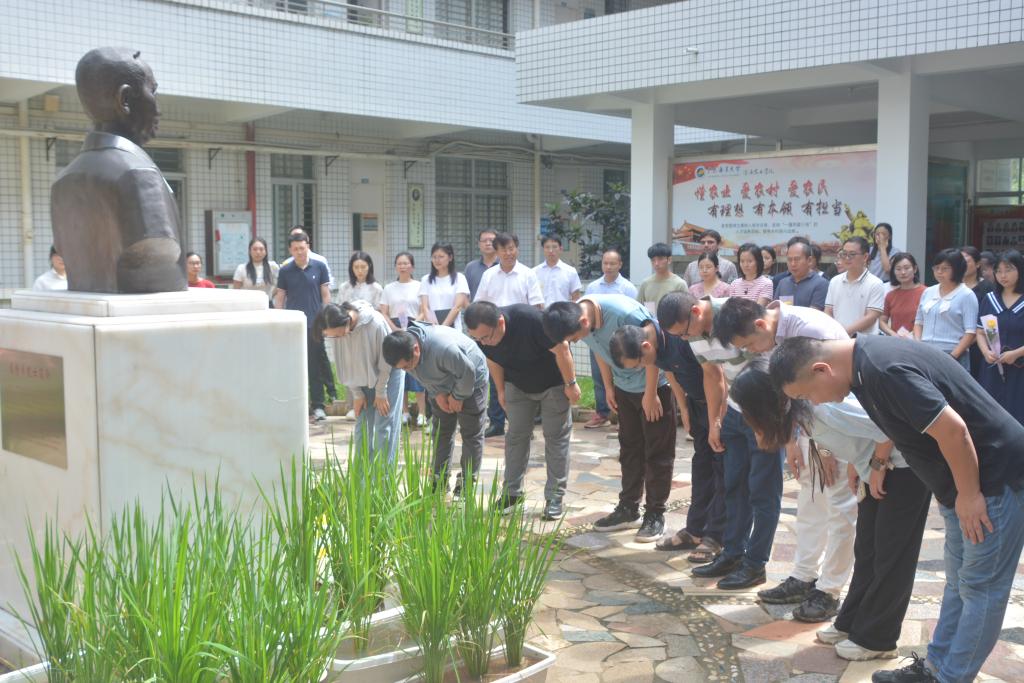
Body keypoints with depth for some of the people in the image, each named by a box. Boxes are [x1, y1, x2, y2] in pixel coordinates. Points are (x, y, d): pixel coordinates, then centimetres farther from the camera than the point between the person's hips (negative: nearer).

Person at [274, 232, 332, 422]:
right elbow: (279, 298, 8)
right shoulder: (285, 271, 5)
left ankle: (318, 406, 8)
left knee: (316, 367, 2)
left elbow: (326, 295, 5)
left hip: (315, 324, -1)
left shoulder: (319, 267, 2)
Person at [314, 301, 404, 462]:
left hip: (388, 372, -4)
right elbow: (344, 365, -6)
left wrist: (380, 392, -12)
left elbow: (385, 361, -20)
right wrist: (356, 394, -4)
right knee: (362, 424, 3)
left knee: (384, 424, -7)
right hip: (362, 377, 4)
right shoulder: (336, 329, -20)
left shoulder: (375, 323, -34)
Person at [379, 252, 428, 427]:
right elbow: (383, 313, 7)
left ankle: (421, 413, -8)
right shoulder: (389, 288, 12)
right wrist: (395, 329, -8)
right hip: (394, 331, 3)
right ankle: (403, 412, 8)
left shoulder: (419, 286, 4)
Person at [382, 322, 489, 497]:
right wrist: (438, 394, -11)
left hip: (471, 382, -6)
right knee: (441, 431, 8)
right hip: (442, 387, 7)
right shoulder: (403, 350, -20)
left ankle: (467, 482, 5)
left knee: (471, 433, -3)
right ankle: (440, 479, 16)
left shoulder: (443, 348, -44)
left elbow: (467, 372, -31)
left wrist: (457, 396, -17)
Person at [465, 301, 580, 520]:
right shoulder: (482, 334, -20)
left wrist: (571, 384, -20)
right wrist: (501, 391, 9)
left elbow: (561, 348, -26)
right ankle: (512, 492, 12)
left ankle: (554, 497, 4)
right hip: (518, 385, 4)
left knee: (556, 437, -1)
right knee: (516, 436, 3)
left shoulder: (530, 319, -38)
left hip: (553, 383, -4)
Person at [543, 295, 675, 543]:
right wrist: (609, 388, 9)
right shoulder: (577, 317, -13)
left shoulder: (626, 314, -35)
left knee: (657, 453, 0)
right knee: (630, 448, 14)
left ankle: (655, 515, 8)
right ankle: (628, 509, 23)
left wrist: (650, 395, -18)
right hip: (624, 387, 7)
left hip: (655, 384, -7)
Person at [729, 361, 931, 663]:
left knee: (891, 556, 1)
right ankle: (852, 623, 25)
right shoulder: (800, 406, -7)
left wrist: (877, 466, -19)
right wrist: (855, 464, -1)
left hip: (905, 465, -9)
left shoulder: (825, 406, -35)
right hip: (879, 467, 9)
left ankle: (875, 639, 10)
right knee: (866, 550, 15)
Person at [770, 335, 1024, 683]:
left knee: (980, 586, 2)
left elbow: (952, 429, -29)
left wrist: (968, 494, -18)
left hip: (995, 475, -10)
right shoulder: (865, 357, 0)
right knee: (959, 580, 17)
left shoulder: (883, 370, -30)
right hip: (964, 476, 10)